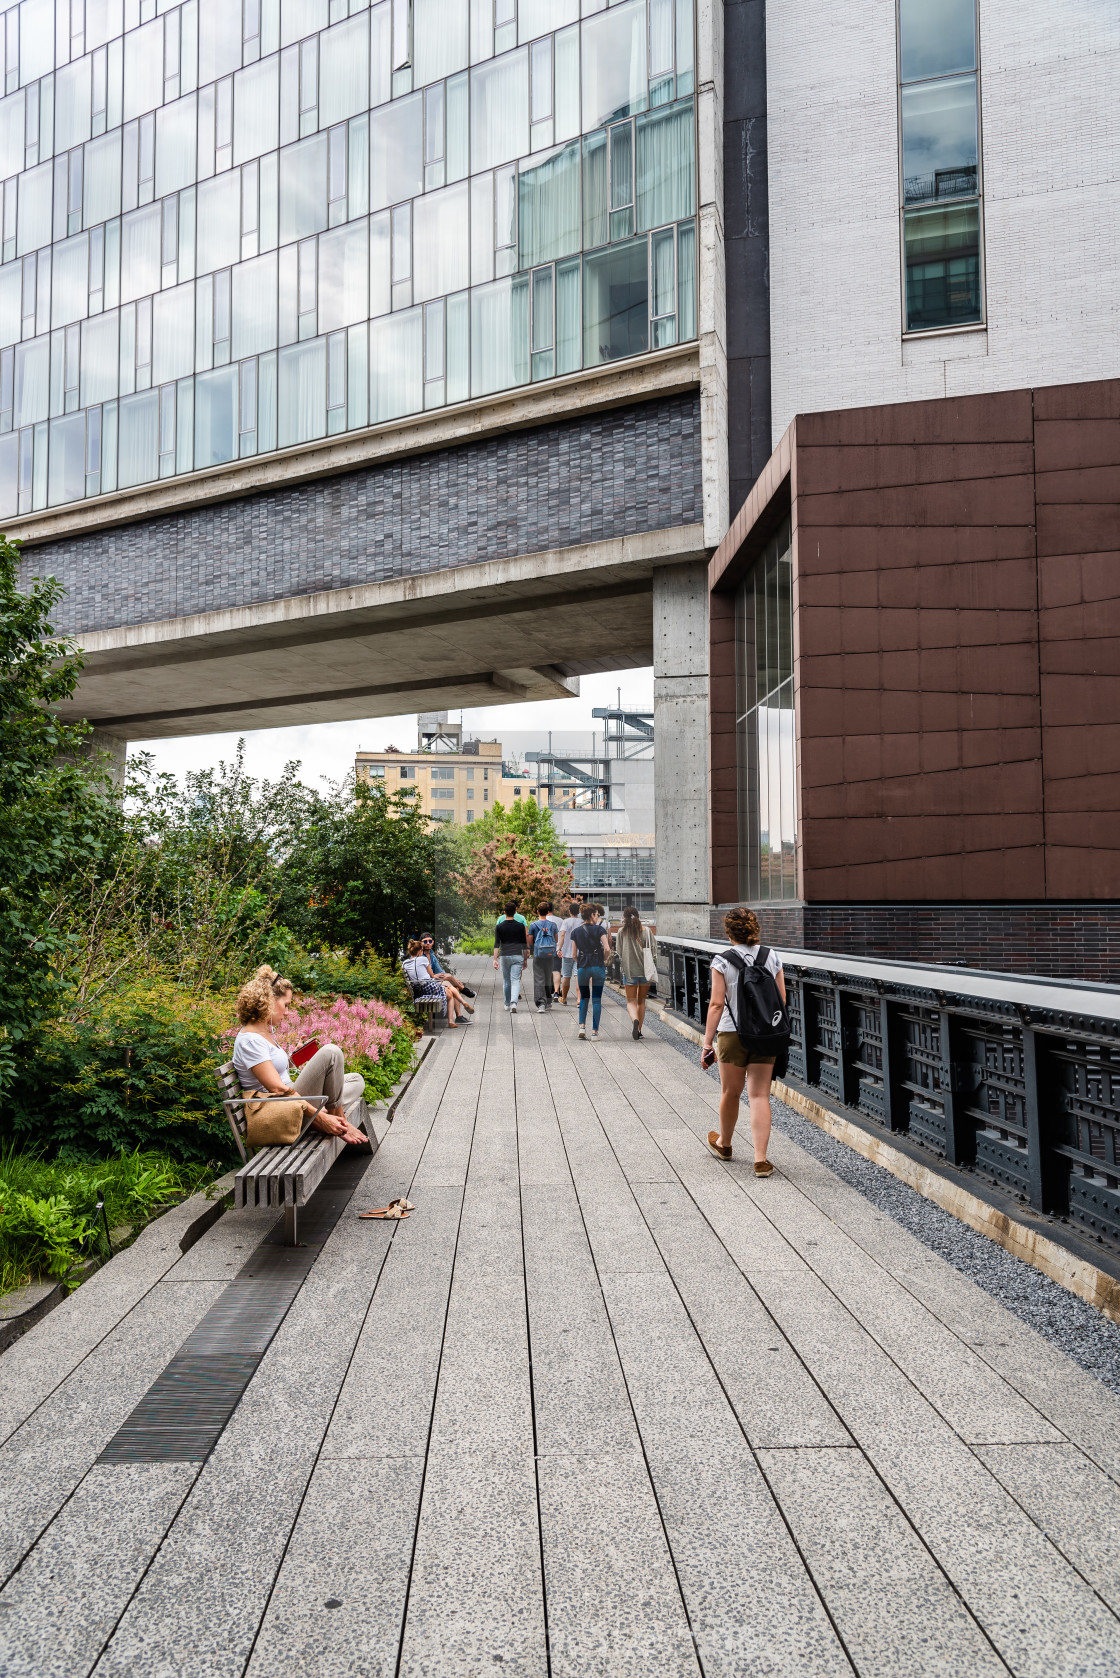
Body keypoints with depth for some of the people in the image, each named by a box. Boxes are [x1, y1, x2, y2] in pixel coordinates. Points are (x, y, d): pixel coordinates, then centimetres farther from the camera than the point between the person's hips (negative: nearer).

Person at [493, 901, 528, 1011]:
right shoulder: (520, 926, 0)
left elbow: (496, 944, -5)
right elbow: (524, 943, 4)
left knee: (506, 981, 15)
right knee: (515, 980, -5)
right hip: (517, 955, -1)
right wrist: (525, 959, 12)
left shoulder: (499, 926, 0)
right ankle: (514, 1003, -24)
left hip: (505, 955, 1)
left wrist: (495, 959, -6)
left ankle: (507, 1004, 25)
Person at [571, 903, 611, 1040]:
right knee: (597, 999, 4)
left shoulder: (576, 932, 6)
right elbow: (607, 949, -13)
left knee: (584, 997, 19)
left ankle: (582, 1026, 5)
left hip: (582, 968, 3)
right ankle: (594, 1032, 2)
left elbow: (574, 954, 6)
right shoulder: (599, 929, -5)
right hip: (598, 967, -3)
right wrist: (605, 960, 4)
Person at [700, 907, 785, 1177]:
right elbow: (781, 1000, 5)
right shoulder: (773, 956, 2)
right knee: (760, 1096, 4)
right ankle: (761, 1159, -2)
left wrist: (707, 1042, -6)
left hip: (733, 1033, -2)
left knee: (731, 1093, 15)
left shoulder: (722, 960, -8)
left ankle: (724, 1144, 38)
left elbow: (717, 1004, -10)